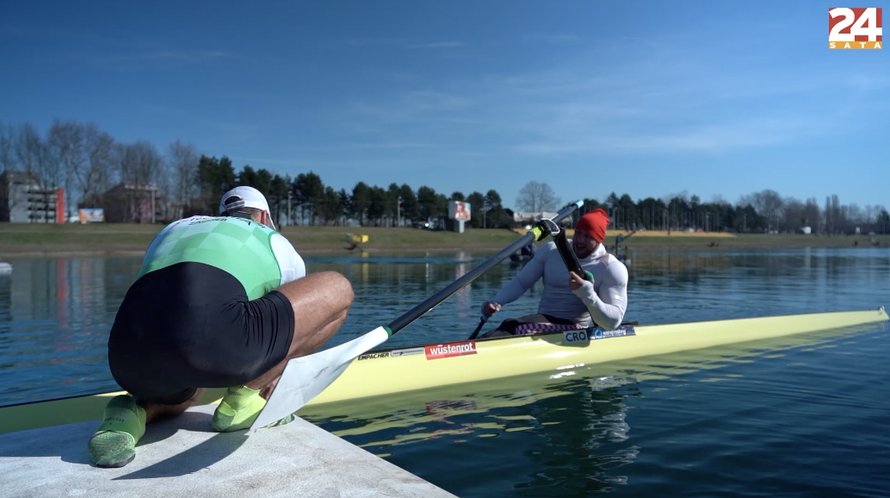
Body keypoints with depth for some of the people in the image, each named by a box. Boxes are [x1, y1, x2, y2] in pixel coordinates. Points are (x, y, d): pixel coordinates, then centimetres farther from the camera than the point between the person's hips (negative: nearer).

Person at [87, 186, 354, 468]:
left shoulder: (171, 231, 38)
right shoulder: (276, 243, 29)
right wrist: (271, 378, 59)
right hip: (214, 345, -6)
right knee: (338, 289, 14)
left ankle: (135, 412, 8)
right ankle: (243, 402, 12)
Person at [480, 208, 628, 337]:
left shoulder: (612, 268, -4)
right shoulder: (551, 250, 7)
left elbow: (614, 321, -13)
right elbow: (520, 282, 9)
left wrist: (586, 292, -29)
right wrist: (496, 301, -11)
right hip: (542, 320, 4)